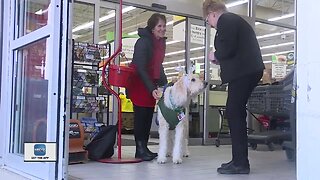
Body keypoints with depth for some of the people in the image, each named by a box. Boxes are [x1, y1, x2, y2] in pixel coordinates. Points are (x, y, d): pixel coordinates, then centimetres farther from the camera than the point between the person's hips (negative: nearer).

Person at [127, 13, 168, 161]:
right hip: (138, 81, -8)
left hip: (151, 83, 8)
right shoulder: (143, 42, -19)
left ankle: (144, 148, 14)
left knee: (149, 114, 7)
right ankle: (140, 150, 0)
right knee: (141, 114, -7)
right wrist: (152, 89, -30)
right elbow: (141, 68, -24)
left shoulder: (161, 42, 6)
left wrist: (164, 85, 9)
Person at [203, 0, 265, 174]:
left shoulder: (225, 20, -6)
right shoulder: (233, 20, 25)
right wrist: (221, 60, 18)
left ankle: (240, 163, -7)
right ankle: (239, 160, 14)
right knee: (236, 113, 11)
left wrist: (215, 55, 0)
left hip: (242, 73, -10)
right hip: (248, 70, 10)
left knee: (234, 114, -9)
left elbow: (227, 48, -19)